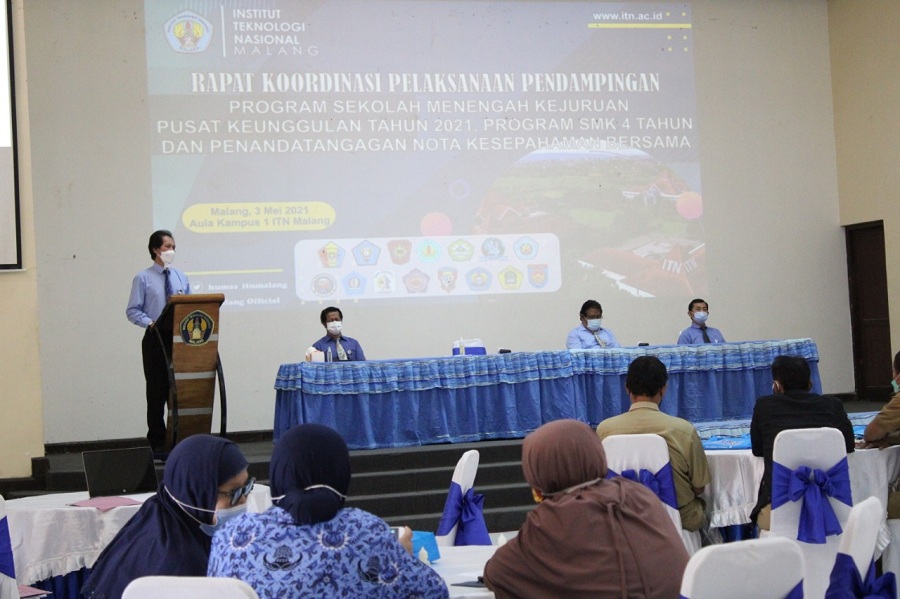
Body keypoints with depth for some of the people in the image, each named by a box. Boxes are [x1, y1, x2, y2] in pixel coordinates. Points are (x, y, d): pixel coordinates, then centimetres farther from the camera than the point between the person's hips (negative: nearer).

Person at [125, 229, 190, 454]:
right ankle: (157, 443, 7)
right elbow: (132, 311, -5)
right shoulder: (143, 278, -2)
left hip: (180, 339, 4)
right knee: (157, 392, 0)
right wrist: (151, 323, -20)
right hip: (156, 340, -4)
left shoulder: (181, 277, 11)